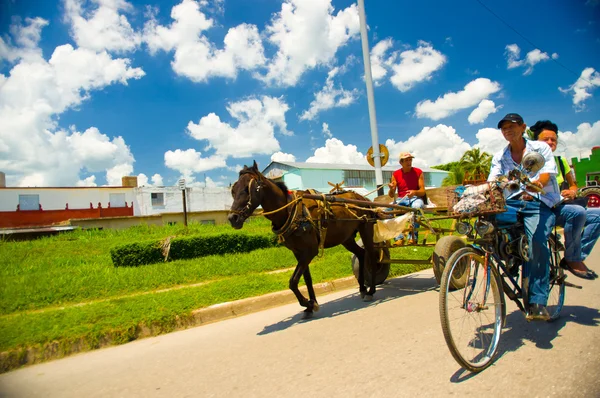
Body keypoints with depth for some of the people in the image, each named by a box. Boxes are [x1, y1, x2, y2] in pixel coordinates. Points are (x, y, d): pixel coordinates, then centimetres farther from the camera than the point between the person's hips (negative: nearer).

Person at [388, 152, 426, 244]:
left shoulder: (418, 172, 3)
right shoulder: (396, 174, 6)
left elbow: (423, 191, -2)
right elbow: (391, 195, 4)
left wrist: (414, 192, -24)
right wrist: (391, 189, -21)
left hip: (415, 198, -2)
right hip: (401, 199, 2)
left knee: (417, 206, -38)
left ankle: (413, 236, -27)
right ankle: (399, 237, -25)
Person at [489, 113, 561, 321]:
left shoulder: (540, 148, 8)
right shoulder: (499, 156, 17)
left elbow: (547, 173, -9)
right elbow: (492, 181, 2)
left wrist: (535, 184, -33)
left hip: (539, 203, -3)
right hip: (511, 203, 3)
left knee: (536, 242, -28)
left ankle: (537, 302, -24)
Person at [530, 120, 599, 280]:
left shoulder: (561, 161, 13)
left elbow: (573, 185, 21)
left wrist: (572, 192, -2)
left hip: (562, 207, 7)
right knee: (578, 212, -33)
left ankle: (578, 256, -10)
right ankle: (572, 259, -17)